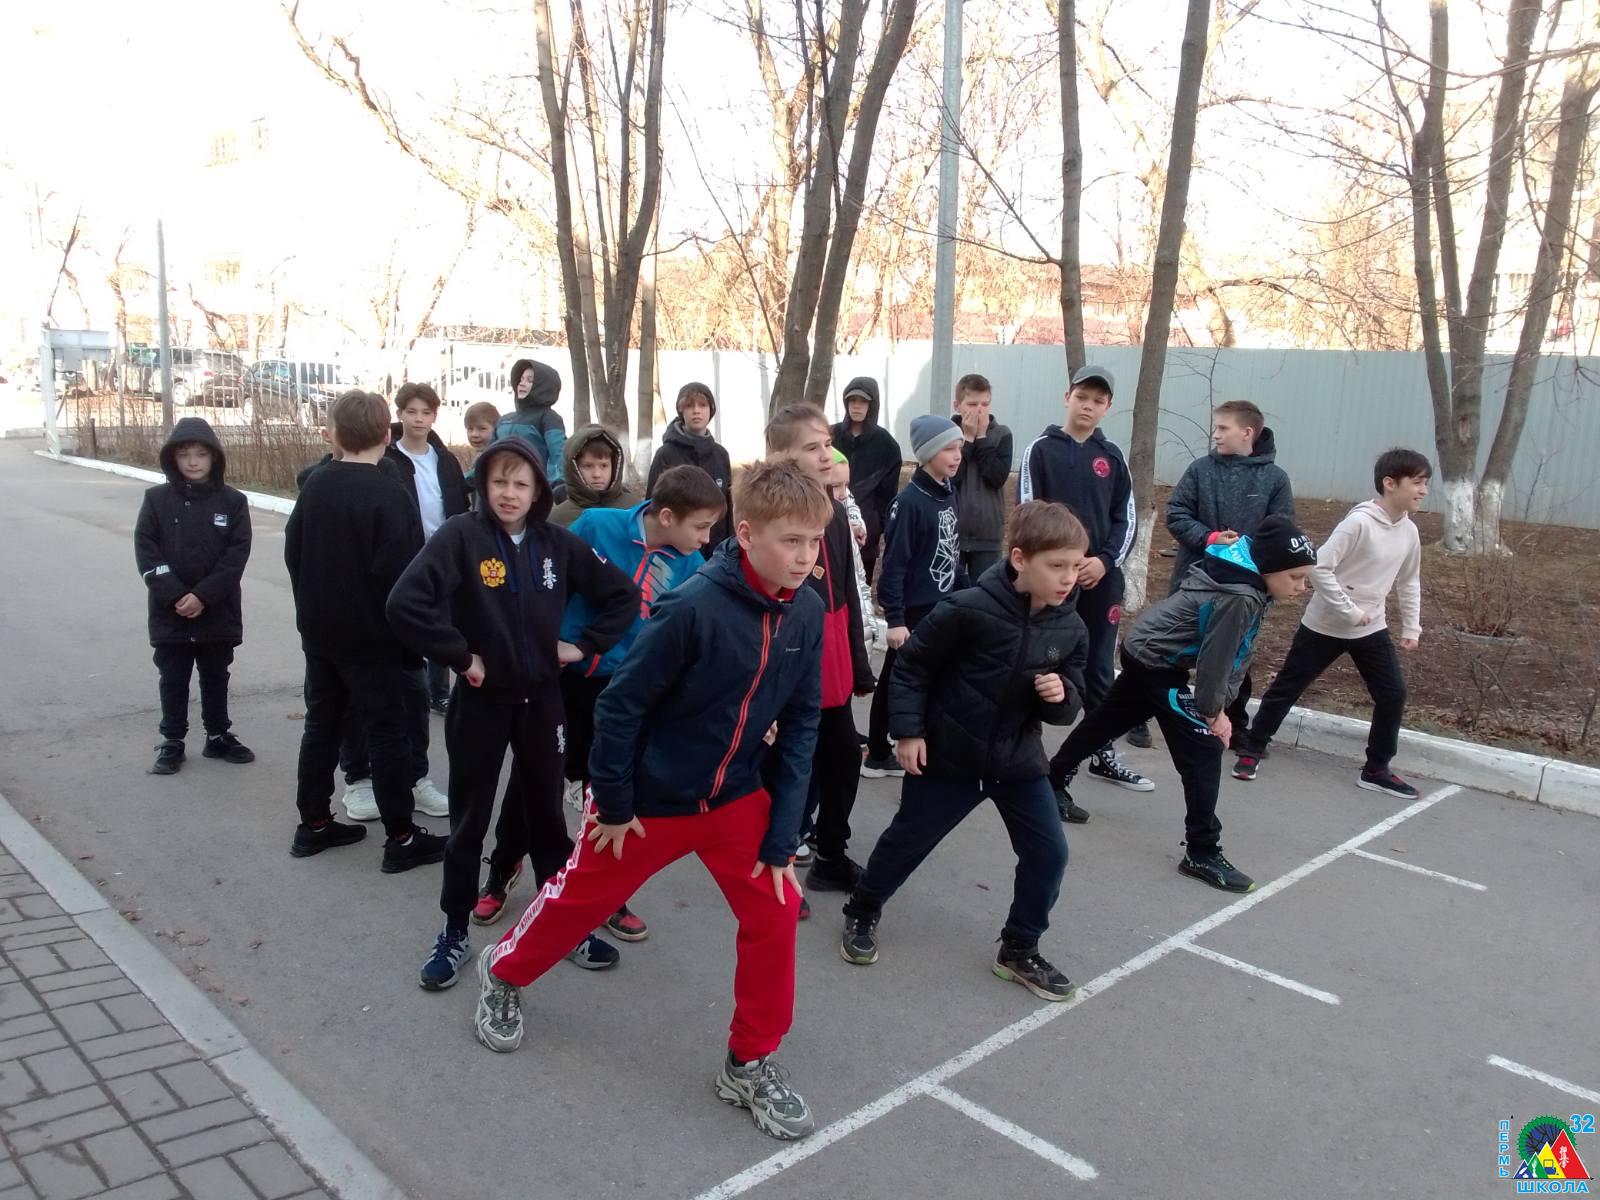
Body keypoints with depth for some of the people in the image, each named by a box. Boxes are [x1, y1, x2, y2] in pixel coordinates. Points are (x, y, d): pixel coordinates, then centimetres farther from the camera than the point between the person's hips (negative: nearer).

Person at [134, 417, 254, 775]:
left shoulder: (233, 501, -3)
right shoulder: (156, 498, -2)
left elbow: (238, 554, -9)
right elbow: (145, 550, -7)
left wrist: (203, 596, -17)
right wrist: (174, 595, -16)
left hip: (218, 611, 0)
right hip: (169, 611, 0)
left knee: (215, 677, 14)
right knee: (173, 679, 10)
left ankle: (218, 736, 28)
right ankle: (172, 741, 22)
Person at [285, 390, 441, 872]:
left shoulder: (314, 484, 3)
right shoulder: (388, 495, -19)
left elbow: (293, 553, 10)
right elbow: (402, 574, -20)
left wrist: (310, 608, 20)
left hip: (319, 632, 7)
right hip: (371, 636, -7)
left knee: (321, 723, 16)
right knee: (387, 732, 1)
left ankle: (313, 824, 25)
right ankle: (401, 837, 6)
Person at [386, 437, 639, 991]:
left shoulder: (557, 544, -2)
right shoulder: (460, 536, -13)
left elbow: (623, 593, 7)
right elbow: (405, 603, -24)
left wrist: (583, 644, -1)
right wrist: (460, 656, -18)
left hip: (540, 698, 3)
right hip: (480, 700, -3)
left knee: (546, 811, 15)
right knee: (469, 818, 10)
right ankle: (454, 933, 26)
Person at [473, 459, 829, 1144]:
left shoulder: (806, 613, -13)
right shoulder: (694, 608, -30)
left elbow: (800, 726, -6)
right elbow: (621, 705, -21)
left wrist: (783, 834, -8)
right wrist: (613, 803, -13)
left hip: (736, 796, 4)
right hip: (650, 797, -4)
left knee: (775, 911, -3)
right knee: (581, 898, 16)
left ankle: (750, 1064, 17)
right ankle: (502, 974, 46)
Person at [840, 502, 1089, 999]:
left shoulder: (1070, 628, -7)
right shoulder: (969, 610, -23)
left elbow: (1071, 703, 4)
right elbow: (911, 666, -12)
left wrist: (1062, 696, -20)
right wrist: (908, 730, -12)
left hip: (1019, 760, 5)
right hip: (947, 756, -4)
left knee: (1048, 852, 2)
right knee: (907, 842, 12)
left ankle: (1019, 949, 22)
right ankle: (861, 913, 38)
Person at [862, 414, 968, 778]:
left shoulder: (949, 495, 6)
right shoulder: (909, 501, -17)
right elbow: (893, 566, -19)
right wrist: (894, 619, -21)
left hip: (944, 609, 7)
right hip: (914, 612, -7)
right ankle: (878, 756, 20)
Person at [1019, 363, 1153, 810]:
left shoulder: (1112, 456, 10)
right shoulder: (1041, 449, -1)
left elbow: (1125, 519, 8)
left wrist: (1105, 561, -7)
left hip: (1102, 580, 4)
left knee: (1099, 671, 13)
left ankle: (1103, 754, 27)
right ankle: (1051, 770, 5)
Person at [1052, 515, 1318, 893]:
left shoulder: (1250, 583, -1)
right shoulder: (1239, 597, -30)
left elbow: (1237, 655, 4)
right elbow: (1215, 660, -23)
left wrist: (1219, 707, 0)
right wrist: (1212, 711, -9)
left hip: (1145, 652, 10)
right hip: (1156, 662, -10)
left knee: (1107, 721, 24)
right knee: (1204, 749, -9)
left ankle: (1054, 779, 44)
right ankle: (1202, 853, -3)